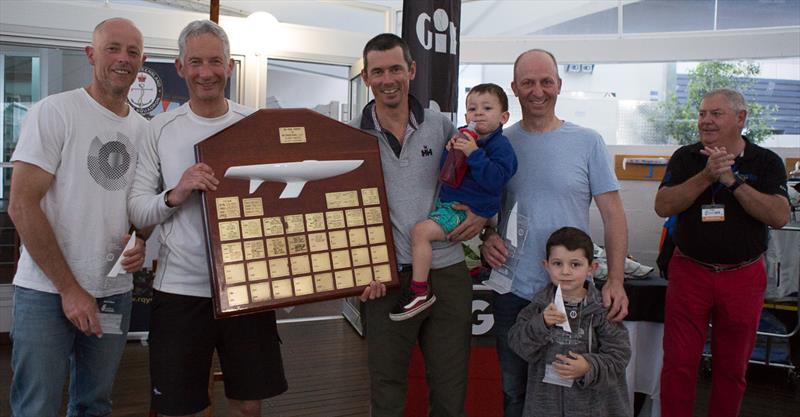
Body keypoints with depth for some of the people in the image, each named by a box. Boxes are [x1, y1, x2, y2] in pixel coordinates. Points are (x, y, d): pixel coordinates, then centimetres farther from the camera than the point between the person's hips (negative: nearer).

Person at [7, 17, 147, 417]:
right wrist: (68, 287, -13)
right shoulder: (54, 111, -7)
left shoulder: (144, 129, 9)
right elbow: (22, 206, -12)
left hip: (114, 293, 5)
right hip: (48, 291, -5)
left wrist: (141, 242, -4)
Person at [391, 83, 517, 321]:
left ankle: (420, 292, -16)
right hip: (447, 201, 10)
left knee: (421, 231, -25)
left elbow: (495, 180, -26)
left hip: (466, 210, -9)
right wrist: (449, 152, -8)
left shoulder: (500, 146, -12)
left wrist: (473, 154, -29)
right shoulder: (464, 136, 7)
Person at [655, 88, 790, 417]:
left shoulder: (766, 162, 1)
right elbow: (663, 206, -10)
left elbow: (780, 216, -13)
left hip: (743, 277, 1)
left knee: (732, 369, 12)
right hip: (689, 272, 0)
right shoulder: (685, 158, 3)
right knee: (678, 364, 1)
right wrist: (707, 176, -21)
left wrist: (733, 180, -20)